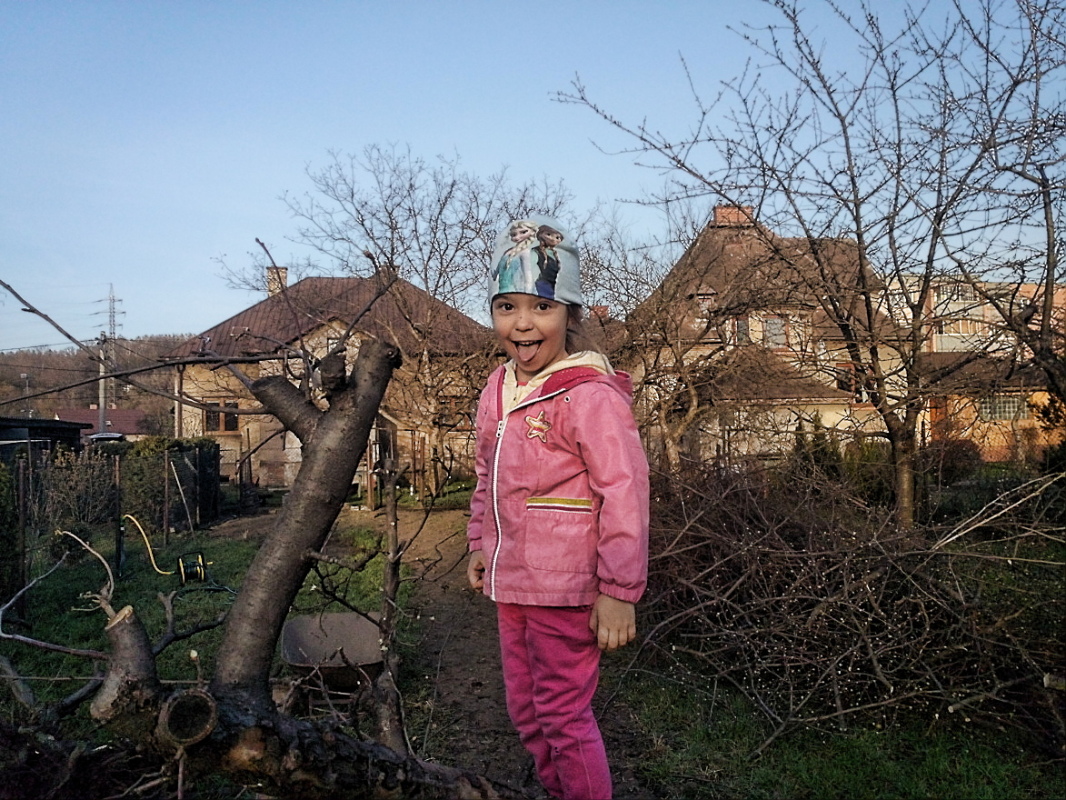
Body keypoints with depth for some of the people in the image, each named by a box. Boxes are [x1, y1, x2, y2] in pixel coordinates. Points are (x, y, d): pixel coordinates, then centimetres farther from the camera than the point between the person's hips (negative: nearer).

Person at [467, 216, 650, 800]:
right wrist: (481, 543, 19)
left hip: (565, 588, -8)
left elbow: (624, 493, -20)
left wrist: (619, 592, -19)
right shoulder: (497, 390, 6)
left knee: (563, 716, 5)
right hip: (510, 582, 8)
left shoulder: (591, 396, -19)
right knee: (525, 711, 22)